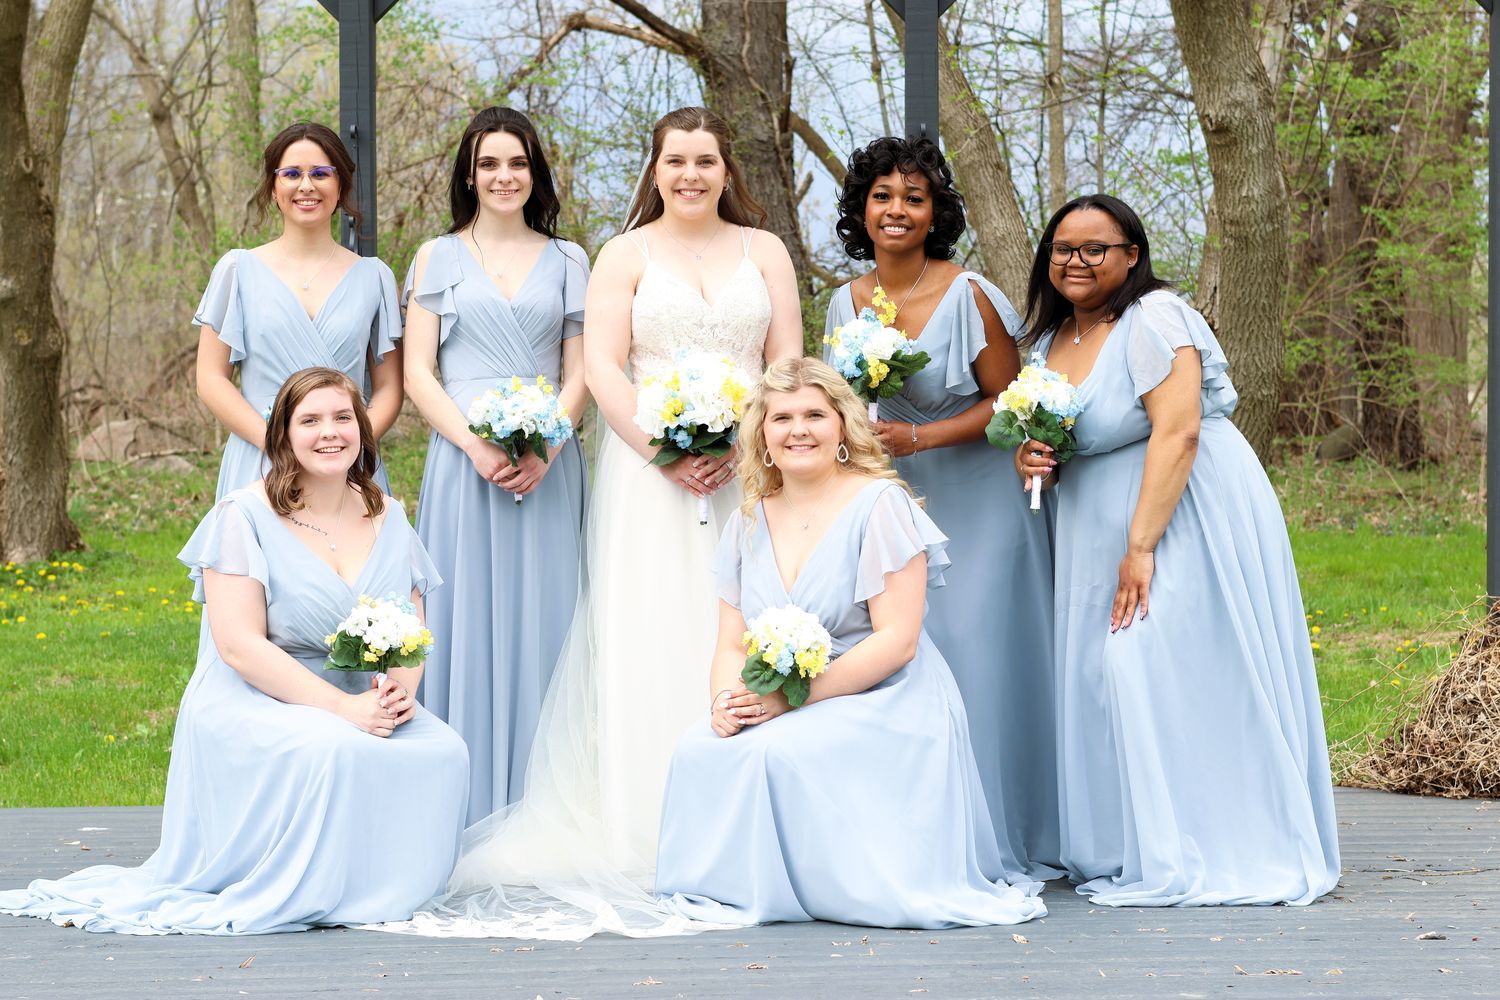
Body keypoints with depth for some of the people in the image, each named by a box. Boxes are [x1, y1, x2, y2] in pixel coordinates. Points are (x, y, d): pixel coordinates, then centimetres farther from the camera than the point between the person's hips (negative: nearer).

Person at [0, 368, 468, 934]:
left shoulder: (388, 519, 9)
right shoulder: (245, 517, -8)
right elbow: (240, 645, -17)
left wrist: (401, 689, -17)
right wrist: (341, 708, -25)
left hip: (360, 703, 5)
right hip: (251, 703, -5)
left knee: (443, 753, -23)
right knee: (336, 752, -36)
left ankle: (372, 892, -5)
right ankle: (300, 893, -15)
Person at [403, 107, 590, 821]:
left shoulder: (566, 261, 12)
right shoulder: (438, 258, 8)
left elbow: (580, 373, 8)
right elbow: (417, 372, 2)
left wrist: (546, 446, -9)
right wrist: (477, 444, -12)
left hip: (549, 466, 1)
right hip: (463, 461, -1)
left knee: (540, 621, 1)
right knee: (466, 620, -3)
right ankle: (466, 809, 1)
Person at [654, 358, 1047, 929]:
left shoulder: (879, 505, -8)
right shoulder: (748, 526, 11)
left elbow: (897, 640, -15)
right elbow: (732, 645, 11)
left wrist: (792, 696, -21)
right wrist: (726, 700, -15)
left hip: (886, 706, -6)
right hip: (783, 713, 6)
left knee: (779, 750, -33)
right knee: (698, 750, -23)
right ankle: (733, 888, -3)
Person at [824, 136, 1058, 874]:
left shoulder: (967, 296, -14)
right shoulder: (845, 303, 4)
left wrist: (918, 439, -18)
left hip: (977, 502, -5)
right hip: (894, 503, 5)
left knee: (972, 647, -8)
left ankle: (990, 840, 2)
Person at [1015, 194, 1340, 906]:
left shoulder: (1154, 319, -13)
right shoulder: (1050, 339, 12)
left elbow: (1177, 431, -22)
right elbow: (1049, 439, 24)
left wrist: (1141, 546, -25)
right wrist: (1032, 462, -2)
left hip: (1185, 516, -8)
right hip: (1097, 528, 8)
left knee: (1151, 662, -15)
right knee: (1100, 672, 3)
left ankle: (1190, 858, -9)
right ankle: (1122, 852, 10)